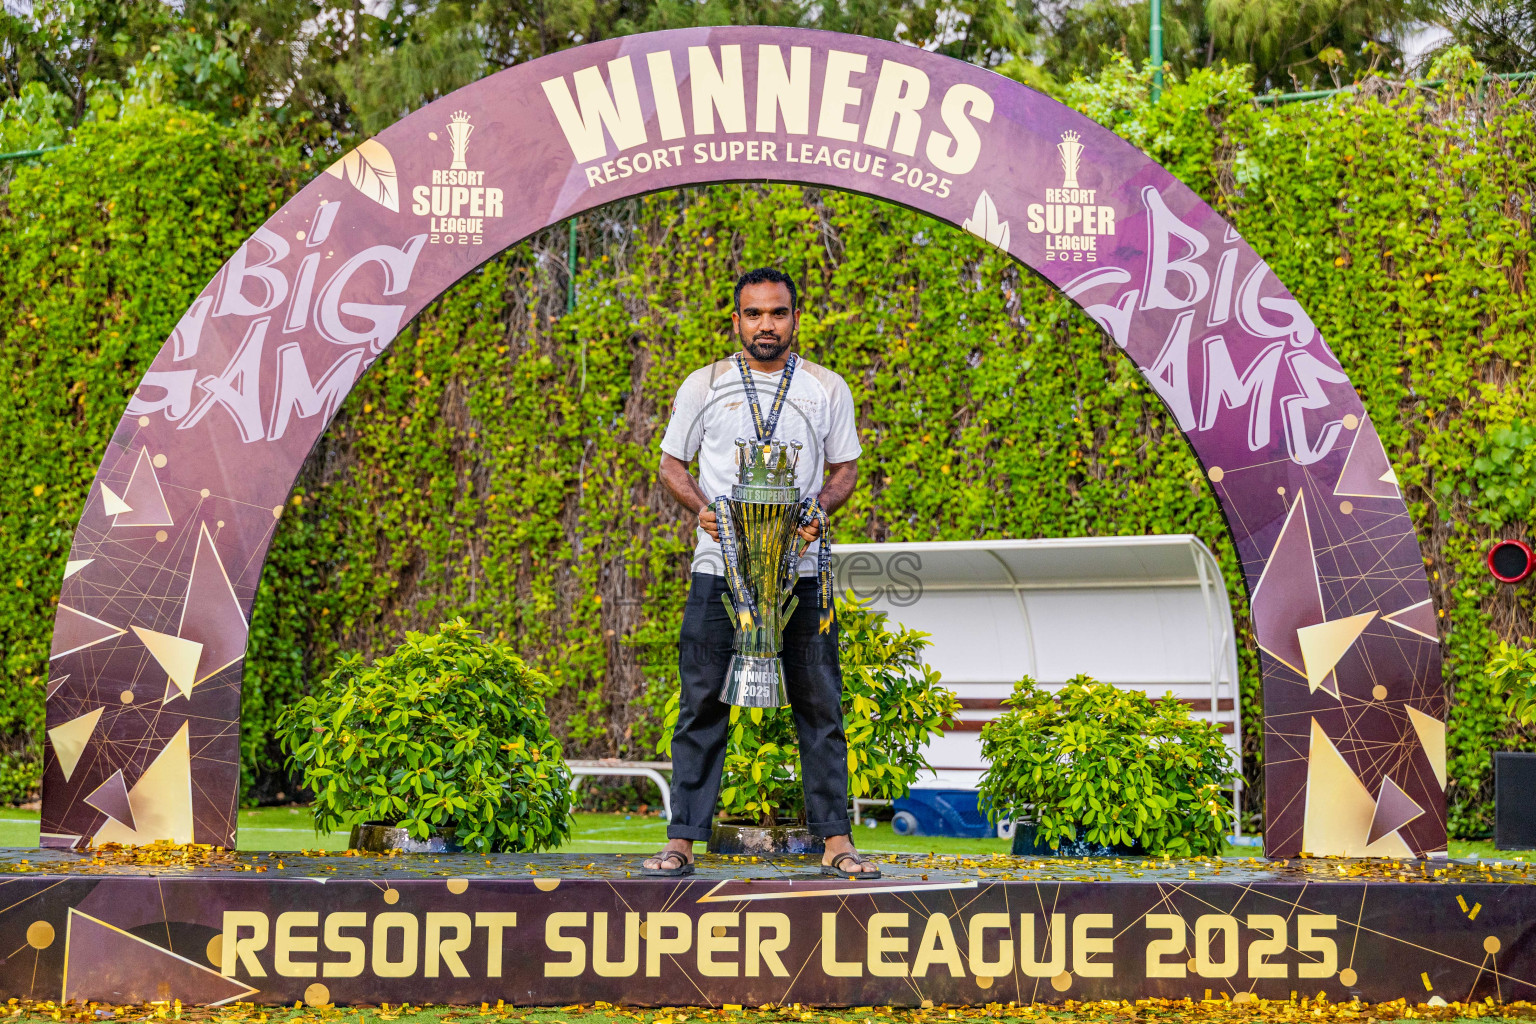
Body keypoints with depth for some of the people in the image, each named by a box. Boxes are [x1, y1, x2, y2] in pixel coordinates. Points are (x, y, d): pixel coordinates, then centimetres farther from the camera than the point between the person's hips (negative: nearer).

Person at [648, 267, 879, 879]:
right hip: (719, 568, 0)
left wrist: (819, 508, -7)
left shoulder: (828, 388, 9)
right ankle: (682, 841, 4)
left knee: (819, 704, 1)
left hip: (800, 569, 1)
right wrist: (701, 507, -8)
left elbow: (846, 467, 14)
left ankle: (835, 840, 7)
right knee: (702, 704, -1)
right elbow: (672, 463, 12)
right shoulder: (703, 386, 7)